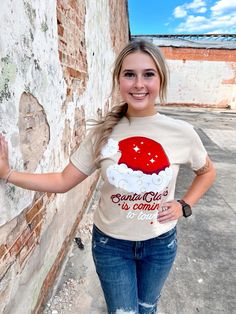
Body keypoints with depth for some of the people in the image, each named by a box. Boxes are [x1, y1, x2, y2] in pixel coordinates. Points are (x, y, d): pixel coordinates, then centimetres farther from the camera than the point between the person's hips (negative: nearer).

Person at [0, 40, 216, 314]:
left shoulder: (181, 132, -14)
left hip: (160, 243, 2)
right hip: (110, 243, -1)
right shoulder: (103, 133, -14)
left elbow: (207, 172, 5)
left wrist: (184, 206, -7)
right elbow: (63, 181, -10)